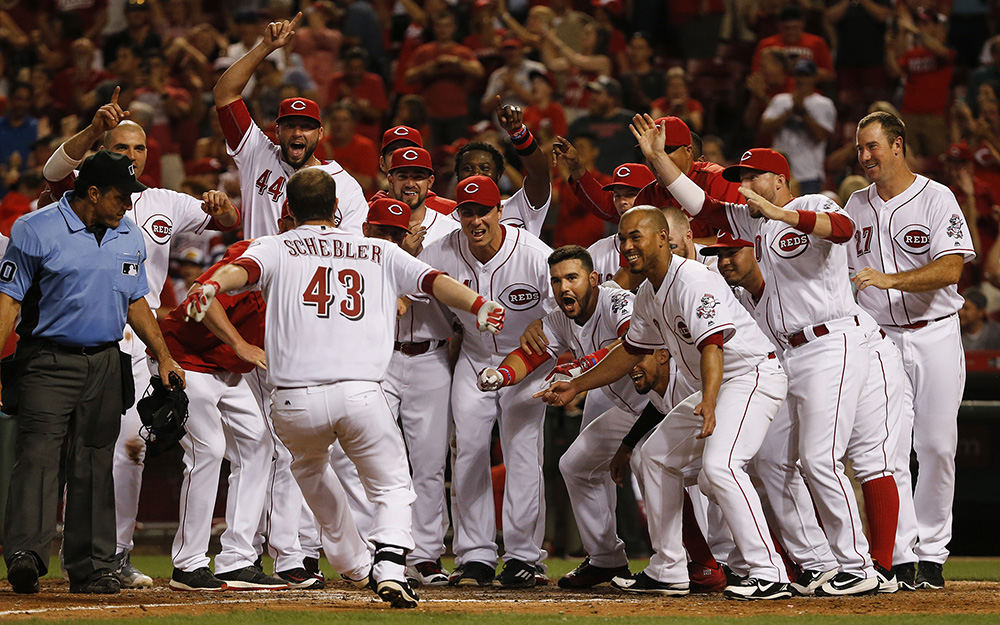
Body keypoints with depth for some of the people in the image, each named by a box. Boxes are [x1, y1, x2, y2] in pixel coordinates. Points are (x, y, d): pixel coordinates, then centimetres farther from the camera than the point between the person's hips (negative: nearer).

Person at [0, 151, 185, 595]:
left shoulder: (129, 236, 11)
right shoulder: (36, 230, -7)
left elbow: (135, 302, 22)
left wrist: (163, 357, 17)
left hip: (105, 365, 5)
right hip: (48, 362, -5)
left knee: (95, 463, 6)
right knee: (38, 454, -16)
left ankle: (91, 567, 10)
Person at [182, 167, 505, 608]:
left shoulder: (275, 249, 15)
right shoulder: (378, 253, 20)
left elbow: (244, 268, -7)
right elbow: (433, 280, 6)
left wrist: (212, 287, -26)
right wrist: (478, 306, -7)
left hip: (295, 404, 1)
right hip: (361, 395, -1)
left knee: (309, 467, 33)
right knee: (393, 488, 16)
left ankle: (355, 564, 37)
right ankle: (389, 568, -12)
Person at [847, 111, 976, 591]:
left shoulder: (936, 199, -4)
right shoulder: (856, 206, 11)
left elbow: (950, 268, -16)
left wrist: (889, 279, -28)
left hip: (935, 336, -3)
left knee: (937, 447, -2)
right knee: (888, 452, -8)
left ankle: (931, 554, 8)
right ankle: (902, 558, -8)